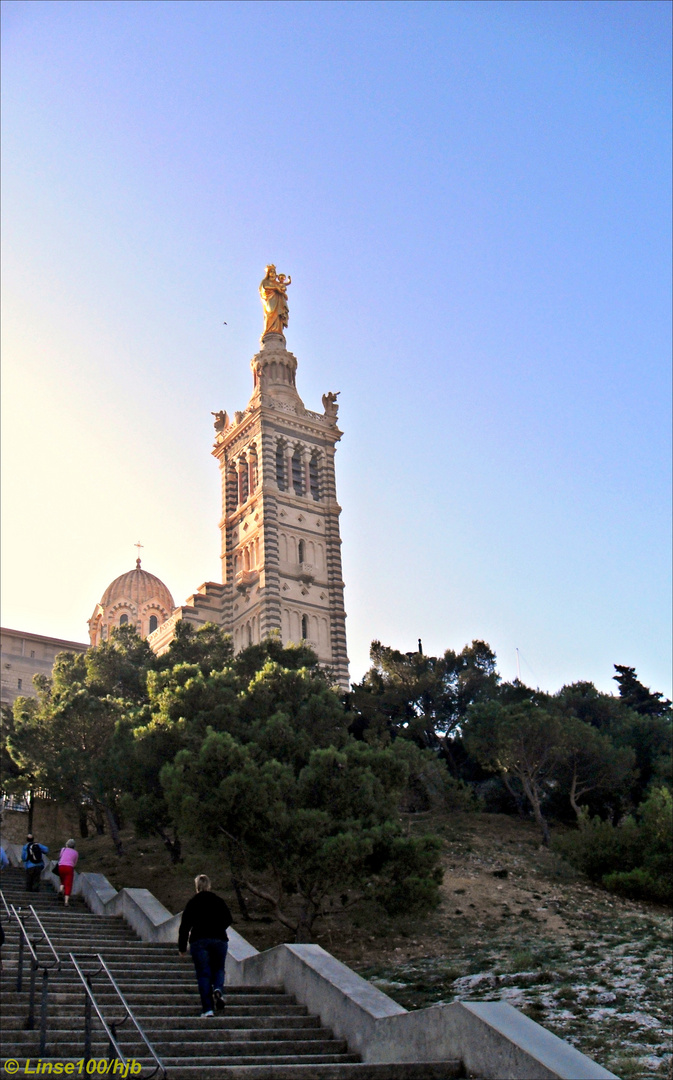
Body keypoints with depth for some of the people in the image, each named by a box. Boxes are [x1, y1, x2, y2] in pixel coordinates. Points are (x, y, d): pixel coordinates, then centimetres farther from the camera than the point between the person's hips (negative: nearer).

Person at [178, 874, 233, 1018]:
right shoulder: (219, 901, 9)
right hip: (219, 940, 1)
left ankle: (208, 1009, -3)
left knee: (203, 974, 3)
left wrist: (182, 948, 9)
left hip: (199, 941, -1)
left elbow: (184, 926, 2)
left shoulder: (192, 903, 4)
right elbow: (228, 920, 18)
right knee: (218, 969, 17)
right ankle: (218, 989, -14)